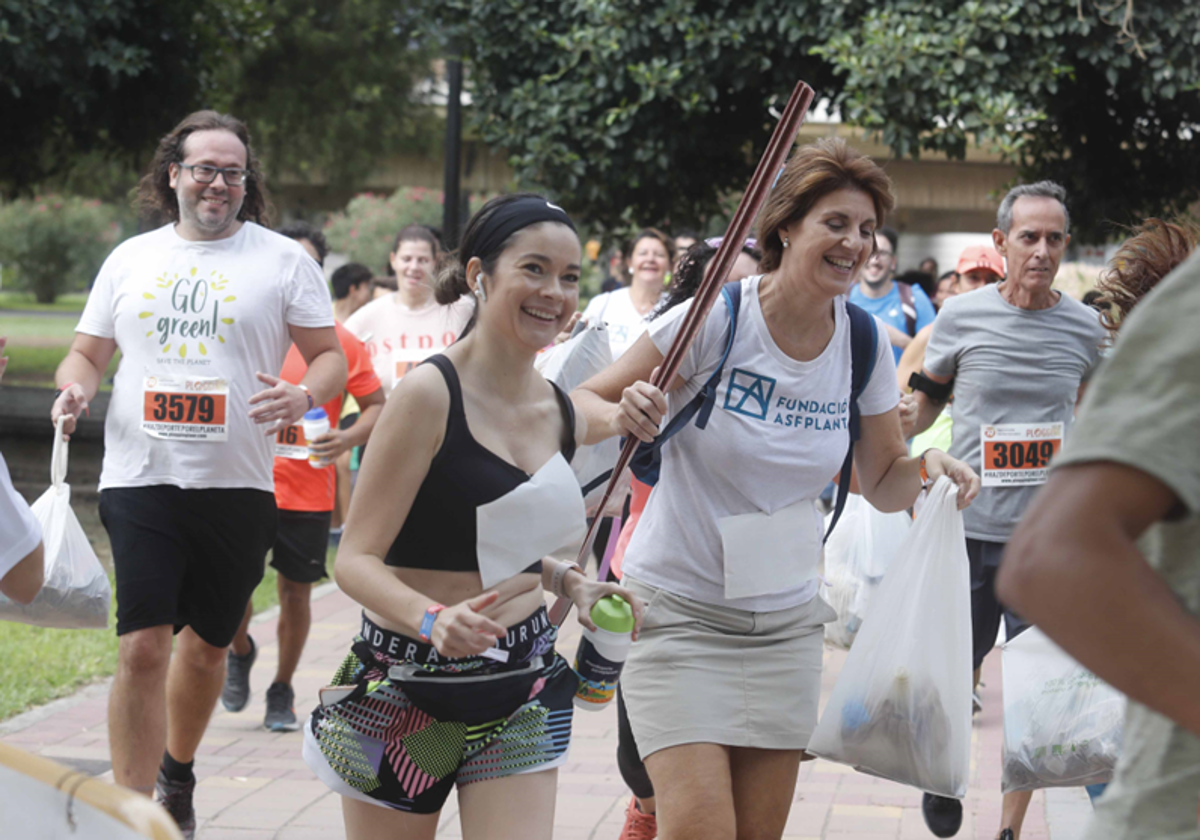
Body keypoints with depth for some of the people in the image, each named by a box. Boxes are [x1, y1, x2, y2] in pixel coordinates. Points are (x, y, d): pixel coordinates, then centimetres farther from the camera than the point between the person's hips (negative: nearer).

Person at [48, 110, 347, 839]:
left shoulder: (283, 260, 4)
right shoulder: (131, 258, 11)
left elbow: (331, 357, 4)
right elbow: (87, 353, 17)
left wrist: (305, 396, -18)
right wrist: (75, 389, -7)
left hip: (238, 485, 0)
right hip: (140, 479, 0)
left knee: (208, 642, 13)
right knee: (144, 647, -11)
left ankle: (177, 774, 38)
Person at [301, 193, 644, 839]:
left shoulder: (560, 415, 6)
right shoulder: (430, 393, -15)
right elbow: (356, 560, -18)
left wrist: (572, 584, 3)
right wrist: (432, 618, -35)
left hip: (520, 693, 5)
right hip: (409, 685, -5)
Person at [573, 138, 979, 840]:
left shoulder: (865, 342, -1)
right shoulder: (718, 319, -14)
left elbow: (883, 482, 8)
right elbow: (584, 406, -8)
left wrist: (929, 467, -13)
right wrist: (621, 417, -30)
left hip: (786, 619, 5)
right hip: (681, 615, -5)